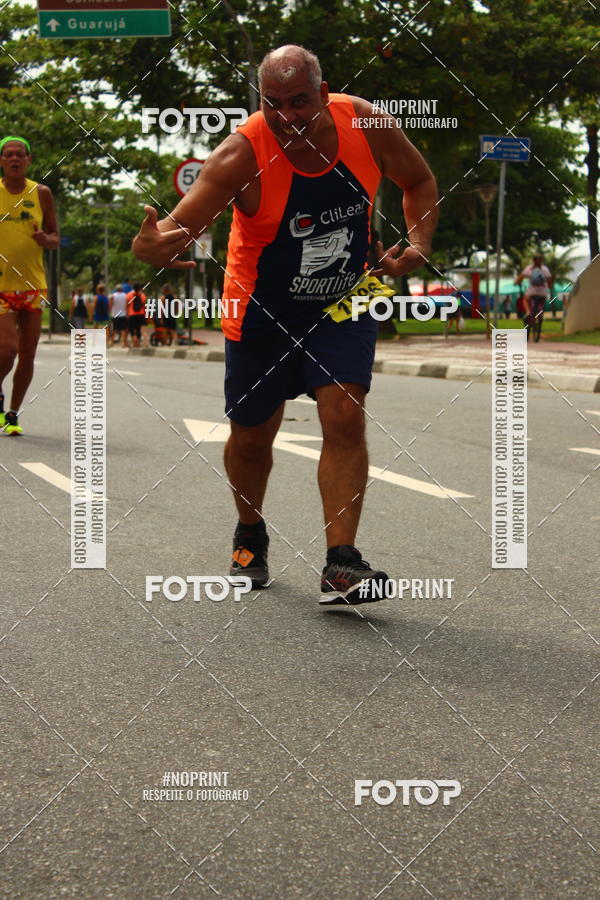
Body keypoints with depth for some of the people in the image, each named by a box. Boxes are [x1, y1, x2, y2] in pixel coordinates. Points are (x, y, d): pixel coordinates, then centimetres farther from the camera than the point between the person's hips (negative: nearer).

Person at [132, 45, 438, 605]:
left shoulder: (366, 126, -16)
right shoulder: (242, 154, -25)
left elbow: (420, 183, 3)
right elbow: (183, 223, -33)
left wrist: (419, 244, -13)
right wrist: (149, 246, -57)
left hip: (344, 304, 1)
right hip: (263, 312, -1)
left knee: (344, 418, -16)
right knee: (251, 435, 10)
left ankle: (340, 565, -14)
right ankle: (250, 539, 39)